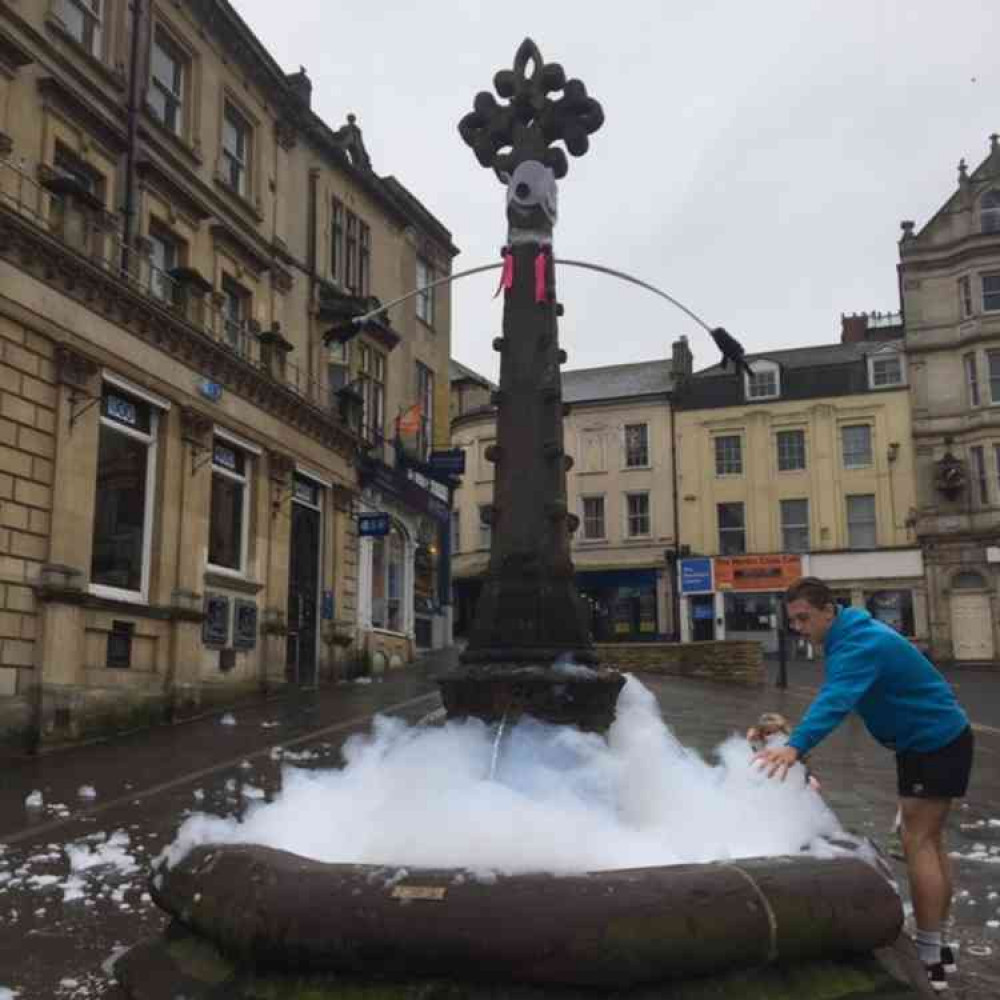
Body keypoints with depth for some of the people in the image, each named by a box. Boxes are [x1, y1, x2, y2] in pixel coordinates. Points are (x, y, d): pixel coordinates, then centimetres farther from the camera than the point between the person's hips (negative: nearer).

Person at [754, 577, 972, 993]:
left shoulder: (859, 644, -29)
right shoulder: (851, 634, 3)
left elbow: (836, 699, -46)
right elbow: (838, 697, 11)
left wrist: (795, 747, -58)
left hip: (938, 743, -10)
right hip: (925, 740, 10)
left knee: (918, 843, -9)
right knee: (928, 841, 14)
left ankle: (930, 961, -4)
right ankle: (936, 947, 23)